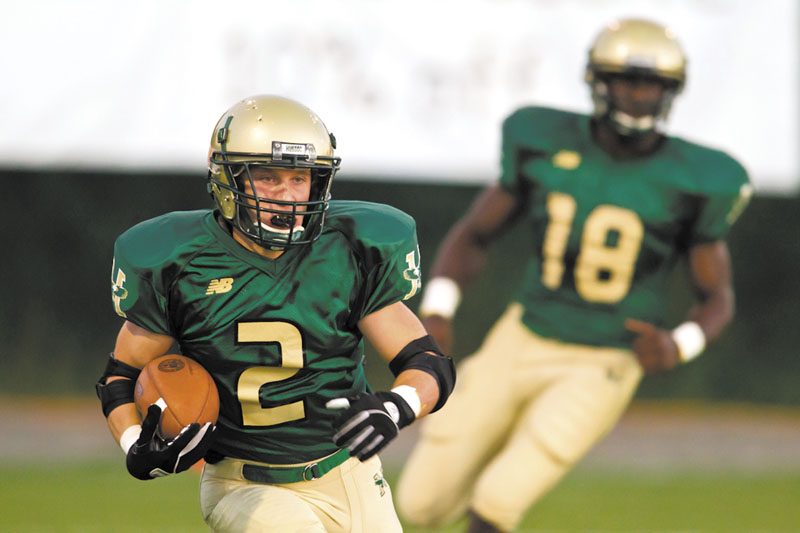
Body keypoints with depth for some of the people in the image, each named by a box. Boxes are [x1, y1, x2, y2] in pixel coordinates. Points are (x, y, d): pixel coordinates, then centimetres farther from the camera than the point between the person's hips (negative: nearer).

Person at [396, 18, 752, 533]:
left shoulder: (690, 179, -12)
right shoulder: (548, 147, -7)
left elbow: (718, 300, -2)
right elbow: (473, 235, 4)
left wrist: (677, 347, -24)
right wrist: (437, 312, -14)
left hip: (602, 368, -3)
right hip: (523, 343, 3)